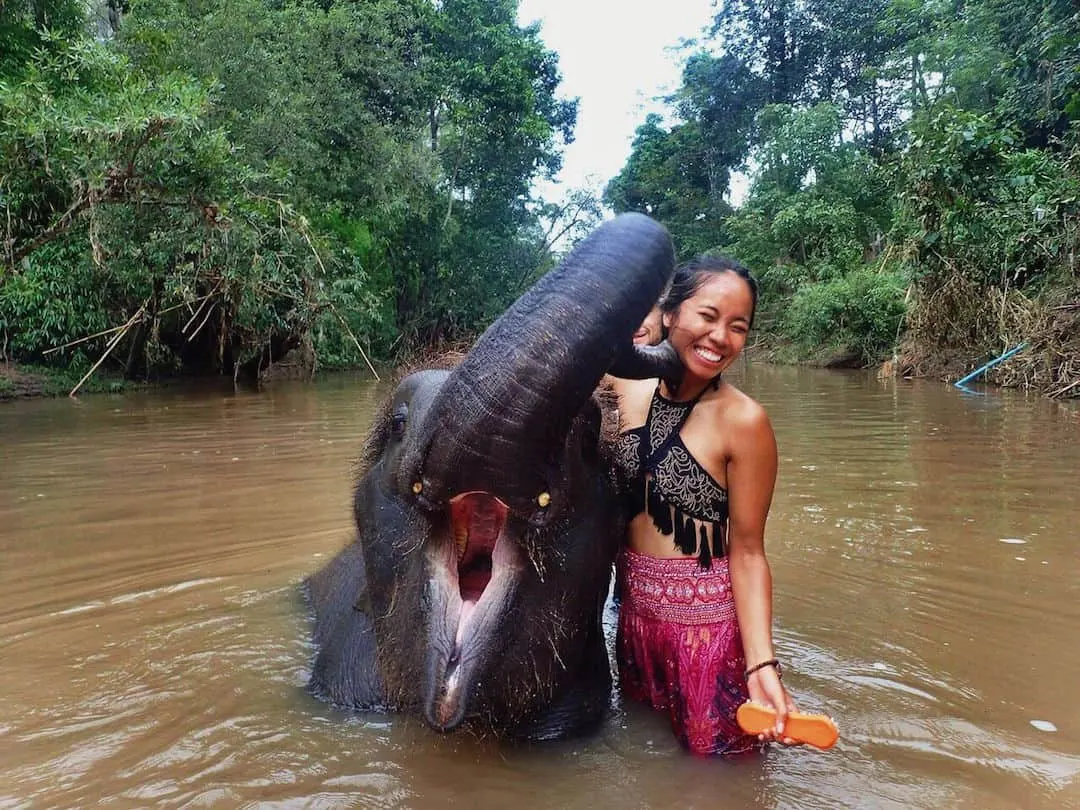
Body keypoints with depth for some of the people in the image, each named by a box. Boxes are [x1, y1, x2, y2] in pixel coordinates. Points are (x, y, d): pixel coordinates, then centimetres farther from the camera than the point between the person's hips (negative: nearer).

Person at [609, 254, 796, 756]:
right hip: (634, 614, 5)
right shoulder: (627, 390, -5)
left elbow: (747, 551, -14)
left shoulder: (743, 421, -18)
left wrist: (761, 663, -24)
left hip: (708, 625, -5)